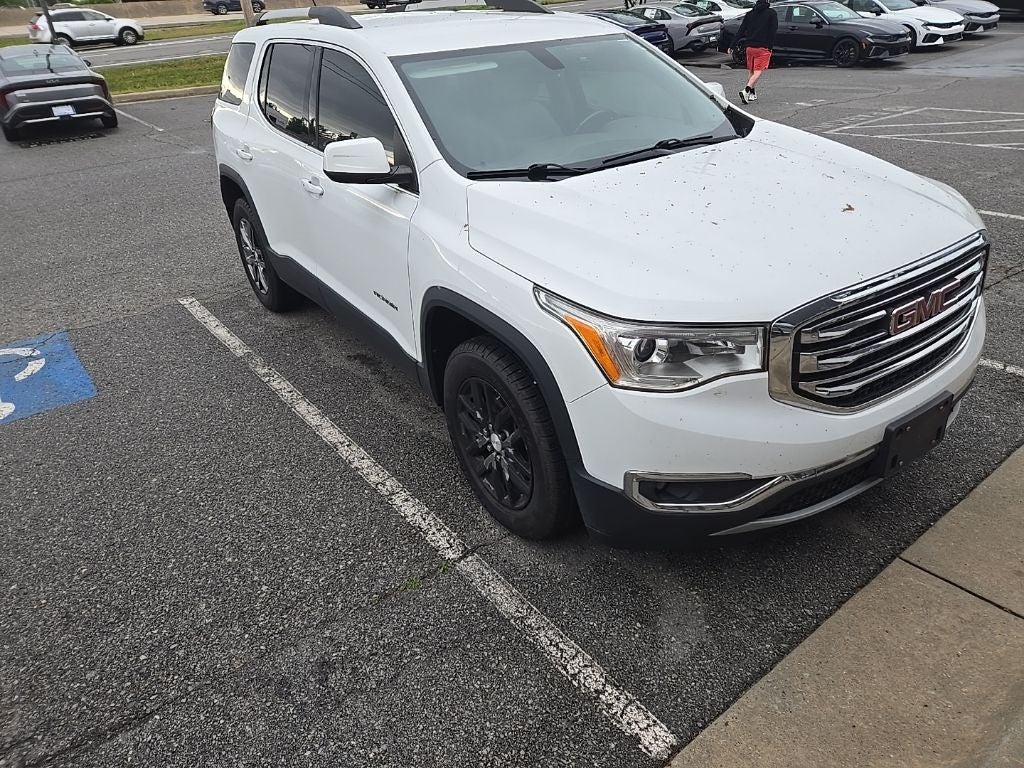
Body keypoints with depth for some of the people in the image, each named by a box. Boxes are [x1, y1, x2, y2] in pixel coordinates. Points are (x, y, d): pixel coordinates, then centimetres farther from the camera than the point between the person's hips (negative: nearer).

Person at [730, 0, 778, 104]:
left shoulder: (749, 13, 10)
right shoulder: (772, 13, -1)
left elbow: (741, 31, 7)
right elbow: (773, 31, -6)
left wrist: (733, 46, 9)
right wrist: (770, 47, -1)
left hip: (750, 47, 5)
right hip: (763, 47, -5)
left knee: (752, 72, 17)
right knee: (758, 72, -9)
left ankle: (752, 93, 23)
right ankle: (746, 91, -29)